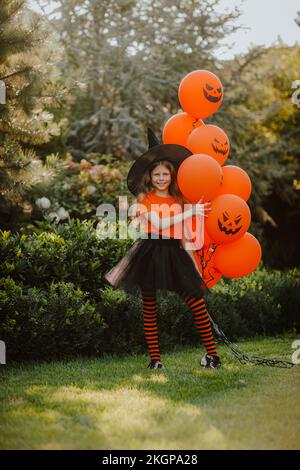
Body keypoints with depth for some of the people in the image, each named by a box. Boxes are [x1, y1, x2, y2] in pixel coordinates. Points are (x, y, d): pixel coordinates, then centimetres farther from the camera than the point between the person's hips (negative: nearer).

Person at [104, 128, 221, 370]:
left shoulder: (179, 200, 14)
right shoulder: (144, 199, 3)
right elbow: (159, 223, -12)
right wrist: (191, 212, -10)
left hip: (174, 254, 2)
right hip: (150, 253, -2)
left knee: (197, 303, -7)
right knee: (150, 307, 2)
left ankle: (212, 354, 0)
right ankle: (155, 358, 11)